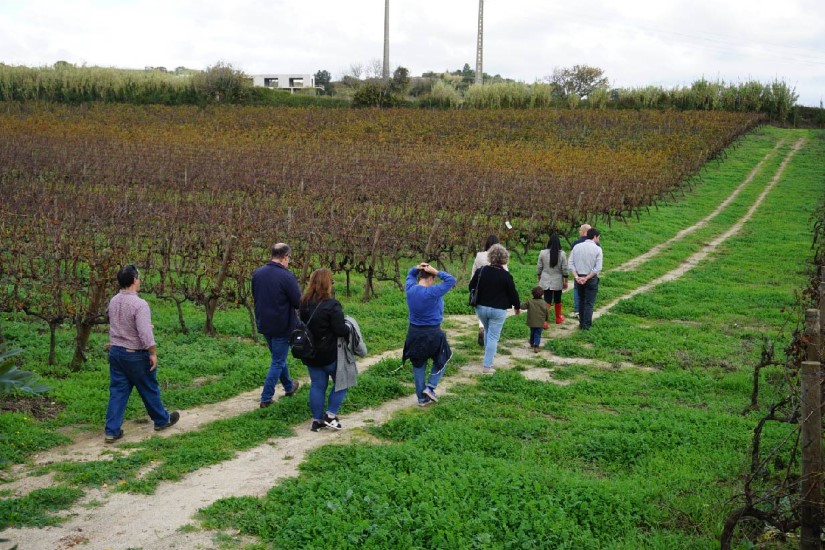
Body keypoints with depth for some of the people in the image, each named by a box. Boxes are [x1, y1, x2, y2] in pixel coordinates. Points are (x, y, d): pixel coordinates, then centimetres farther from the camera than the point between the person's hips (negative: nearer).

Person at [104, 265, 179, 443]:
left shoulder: (113, 301, 2)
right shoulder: (139, 304, -23)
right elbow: (145, 333, -27)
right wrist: (153, 353, -17)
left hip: (115, 352, 6)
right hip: (136, 355, -6)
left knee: (117, 392, 9)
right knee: (149, 390, 12)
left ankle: (112, 431, 6)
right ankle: (161, 420, 30)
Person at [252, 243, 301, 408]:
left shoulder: (257, 273, -2)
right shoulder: (286, 276, -22)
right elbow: (299, 303, -17)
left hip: (264, 324, 7)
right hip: (282, 325, -7)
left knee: (278, 357, 24)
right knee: (278, 361, 6)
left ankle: (289, 386, 42)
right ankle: (266, 398, 6)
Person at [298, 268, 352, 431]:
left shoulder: (304, 303, 2)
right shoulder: (332, 305, -21)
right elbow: (340, 330, -21)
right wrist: (349, 328, -2)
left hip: (310, 353, 6)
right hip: (330, 354, -6)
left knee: (317, 385, 13)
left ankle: (317, 420, 16)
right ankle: (331, 415, 8)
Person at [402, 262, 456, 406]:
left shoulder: (410, 288, -5)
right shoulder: (433, 292, -22)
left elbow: (410, 275, 17)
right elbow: (451, 280, -18)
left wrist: (417, 268, -3)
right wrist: (436, 272, -17)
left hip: (414, 332, 5)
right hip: (432, 334, -5)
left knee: (418, 365, 15)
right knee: (441, 360, 20)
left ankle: (422, 397, 21)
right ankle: (430, 387, 10)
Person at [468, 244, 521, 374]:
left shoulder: (481, 271, -5)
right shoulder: (506, 276, -13)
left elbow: (471, 287, 3)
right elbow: (513, 292, -5)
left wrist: (476, 301, 21)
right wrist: (517, 306, 12)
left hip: (481, 308, 4)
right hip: (498, 310, -4)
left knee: (487, 331, 26)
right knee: (493, 336, 2)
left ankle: (488, 359, 34)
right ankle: (487, 366, -1)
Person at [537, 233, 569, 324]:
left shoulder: (543, 253, -7)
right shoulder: (561, 254, -10)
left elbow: (539, 268, 1)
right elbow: (564, 269, -5)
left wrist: (539, 279, 15)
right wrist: (565, 281, 6)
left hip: (546, 281, 0)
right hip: (558, 281, 0)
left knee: (547, 301, 2)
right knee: (557, 300, 17)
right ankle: (558, 318, 34)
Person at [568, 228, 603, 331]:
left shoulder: (576, 247, 3)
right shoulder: (597, 249, -9)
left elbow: (571, 264, -2)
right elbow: (598, 268, -14)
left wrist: (577, 277, -8)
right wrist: (587, 278, -13)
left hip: (579, 277, 4)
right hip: (591, 279, -4)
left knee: (581, 300, 18)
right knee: (589, 303, 3)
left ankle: (581, 322, 24)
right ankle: (586, 325, 3)